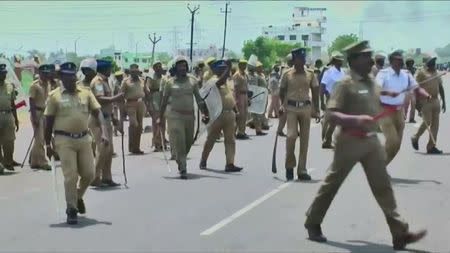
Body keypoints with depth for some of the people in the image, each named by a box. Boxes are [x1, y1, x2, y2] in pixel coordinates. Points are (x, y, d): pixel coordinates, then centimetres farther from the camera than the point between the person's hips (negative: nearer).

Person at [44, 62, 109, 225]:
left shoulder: (86, 93, 7)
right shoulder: (54, 96, -1)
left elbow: (97, 113, 4)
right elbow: (49, 121, 2)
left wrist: (103, 132, -11)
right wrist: (48, 144, 1)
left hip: (84, 138, 3)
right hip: (65, 140, -3)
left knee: (89, 174, 6)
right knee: (71, 176, -5)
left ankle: (78, 197, 35)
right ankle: (71, 209, 8)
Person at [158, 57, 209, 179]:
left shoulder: (192, 80, 5)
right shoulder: (170, 83, 0)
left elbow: (198, 98, 5)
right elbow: (164, 101, 5)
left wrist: (203, 113, -4)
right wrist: (160, 117, 3)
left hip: (190, 115, 3)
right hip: (175, 115, -3)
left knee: (189, 142, 13)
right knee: (180, 142, -10)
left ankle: (179, 160, 39)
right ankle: (183, 169, -7)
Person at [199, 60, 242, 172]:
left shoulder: (227, 81, 17)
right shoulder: (213, 80, -9)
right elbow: (220, 82, -32)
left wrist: (236, 110, 20)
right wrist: (229, 68, -35)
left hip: (230, 114, 7)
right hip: (218, 114, -7)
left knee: (230, 140, -2)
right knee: (211, 139, 6)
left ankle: (230, 164, -4)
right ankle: (203, 162, 22)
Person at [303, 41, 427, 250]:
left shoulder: (371, 81, 10)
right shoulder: (345, 83, -14)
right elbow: (330, 114, -21)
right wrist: (355, 119, -33)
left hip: (371, 141, 7)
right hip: (350, 142, -7)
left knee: (383, 186, 3)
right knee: (332, 184, 8)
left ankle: (400, 234, 2)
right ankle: (312, 224, 25)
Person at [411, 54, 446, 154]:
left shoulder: (436, 72, 16)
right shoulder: (421, 72, -4)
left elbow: (440, 87, 20)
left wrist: (443, 102, 16)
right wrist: (417, 102, -15)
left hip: (436, 101, 7)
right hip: (425, 101, -6)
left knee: (435, 124, 2)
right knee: (427, 122, -10)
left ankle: (431, 146, 5)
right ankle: (415, 138, 14)